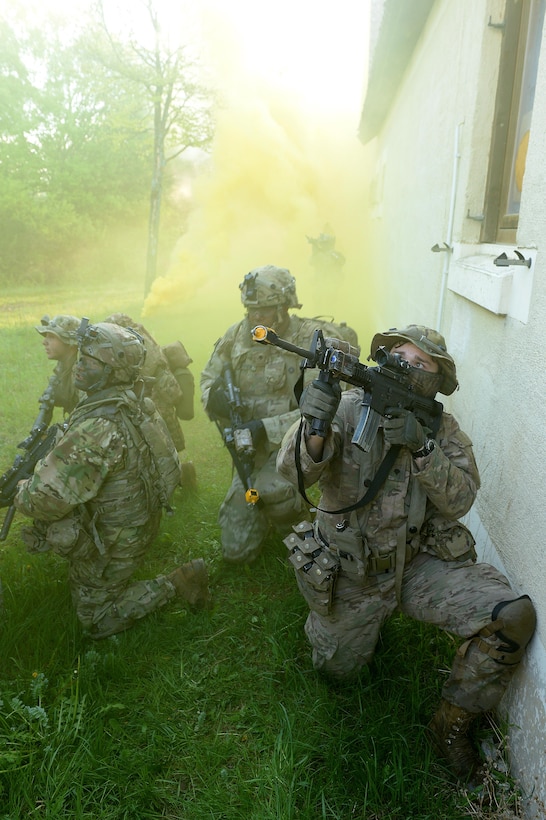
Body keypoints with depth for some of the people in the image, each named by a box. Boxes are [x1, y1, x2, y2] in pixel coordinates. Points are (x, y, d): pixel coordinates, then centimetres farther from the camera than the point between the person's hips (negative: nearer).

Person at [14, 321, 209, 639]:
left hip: (113, 542, -9)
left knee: (96, 620, 11)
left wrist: (21, 491, -12)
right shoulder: (133, 404, -6)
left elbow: (47, 499, -34)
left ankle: (176, 583, 2)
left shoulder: (97, 428, -35)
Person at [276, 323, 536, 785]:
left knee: (513, 616, -18)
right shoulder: (349, 409, -14)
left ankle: (452, 724, 5)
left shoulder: (444, 429, -5)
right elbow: (295, 470, -26)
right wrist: (314, 422, -47)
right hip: (351, 574, -1)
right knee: (338, 669, 16)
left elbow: (461, 499, -18)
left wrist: (421, 447, -34)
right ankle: (365, 620, 49)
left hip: (423, 564, 2)